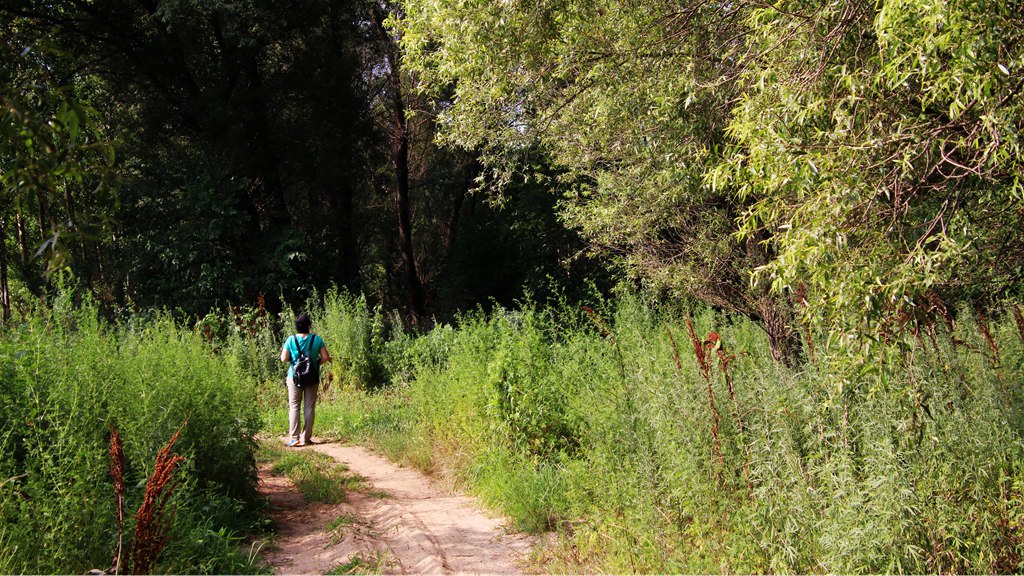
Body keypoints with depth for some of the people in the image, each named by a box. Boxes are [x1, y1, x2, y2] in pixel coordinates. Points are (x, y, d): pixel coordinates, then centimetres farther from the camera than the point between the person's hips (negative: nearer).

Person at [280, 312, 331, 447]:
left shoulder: (291, 340, -7)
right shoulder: (317, 339, -5)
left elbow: (283, 359, -6)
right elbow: (326, 357, -6)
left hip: (294, 377, 0)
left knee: (294, 406, 5)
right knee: (309, 407, 7)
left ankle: (294, 438, -1)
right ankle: (306, 438, 8)